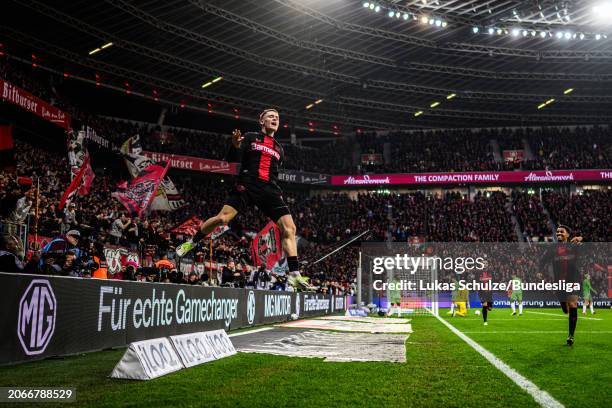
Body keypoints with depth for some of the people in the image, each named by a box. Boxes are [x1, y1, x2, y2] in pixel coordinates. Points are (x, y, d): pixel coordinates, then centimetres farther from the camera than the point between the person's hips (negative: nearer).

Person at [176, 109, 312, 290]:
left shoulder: (279, 149, 25)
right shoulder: (250, 137, 10)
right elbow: (233, 159, 2)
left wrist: (278, 193, 21)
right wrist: (235, 146, -17)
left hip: (270, 190, 4)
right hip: (247, 186, -4)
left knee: (289, 228, -10)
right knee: (222, 218, -18)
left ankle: (294, 275, -8)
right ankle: (191, 242, 9)